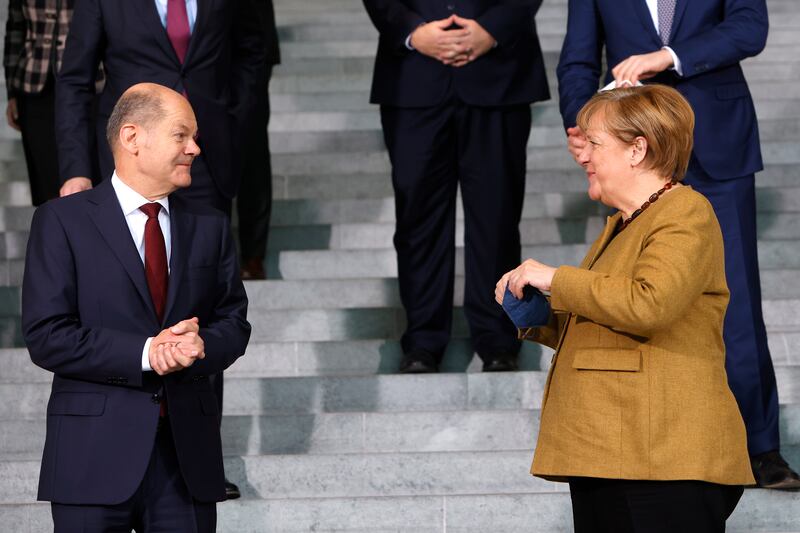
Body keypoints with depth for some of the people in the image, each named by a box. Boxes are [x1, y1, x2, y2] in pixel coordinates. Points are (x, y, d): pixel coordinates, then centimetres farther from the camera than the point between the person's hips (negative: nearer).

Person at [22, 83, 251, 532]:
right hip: (96, 452, -3)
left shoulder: (210, 227, 14)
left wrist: (201, 345, -12)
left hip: (188, 453, 4)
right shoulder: (62, 221, 0)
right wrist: (144, 353, -17)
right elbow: (46, 336, -8)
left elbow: (234, 324, 11)